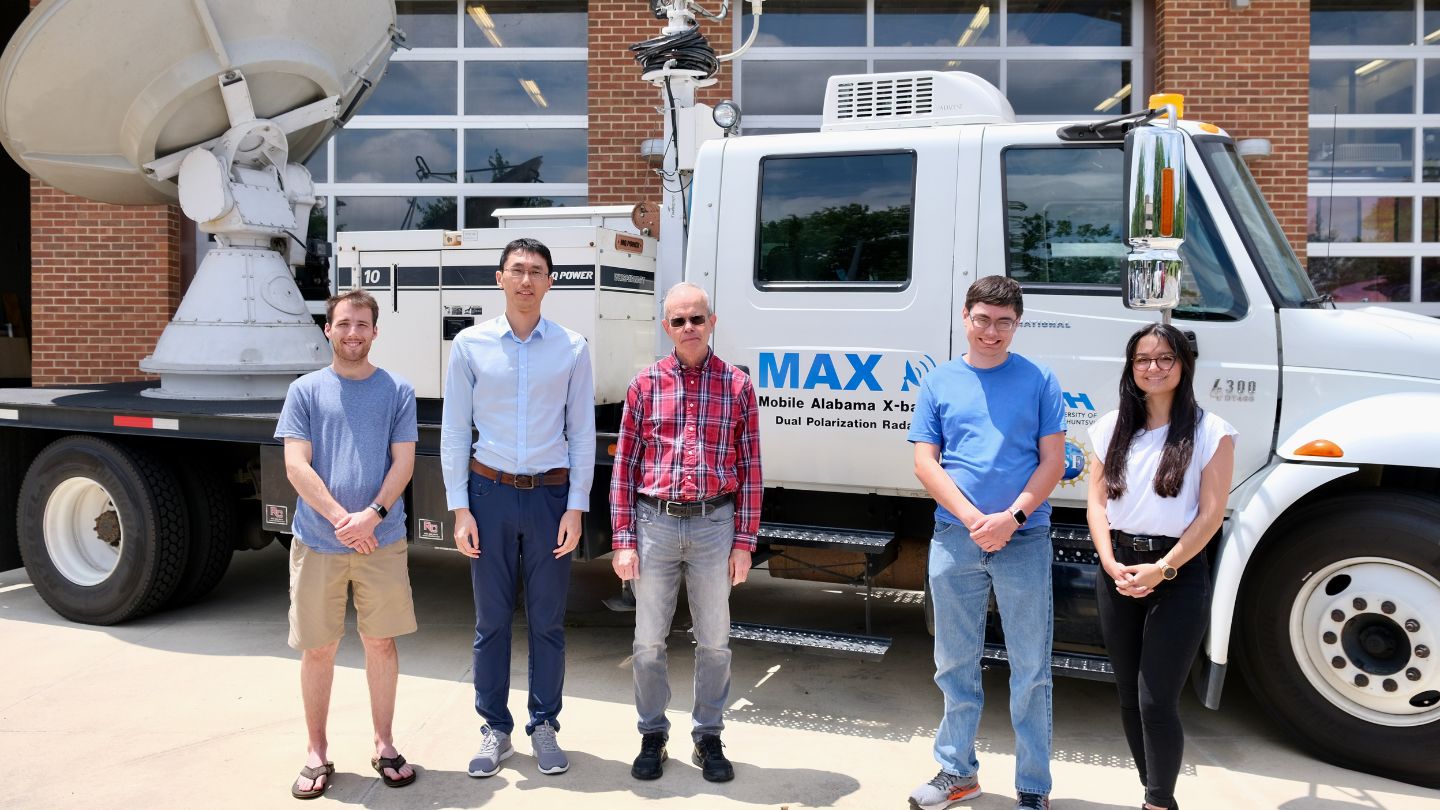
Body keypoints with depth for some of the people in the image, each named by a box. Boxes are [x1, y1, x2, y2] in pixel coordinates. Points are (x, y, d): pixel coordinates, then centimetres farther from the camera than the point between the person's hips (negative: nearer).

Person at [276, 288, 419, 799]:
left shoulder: (397, 391, 4)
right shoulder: (305, 391, 3)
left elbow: (403, 463, -1)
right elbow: (296, 466, -4)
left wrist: (372, 515, -16)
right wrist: (341, 519, -15)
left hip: (382, 543, 0)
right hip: (317, 542, 0)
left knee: (380, 642, 9)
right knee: (318, 649, 8)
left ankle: (384, 746, 23)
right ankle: (317, 754, 22)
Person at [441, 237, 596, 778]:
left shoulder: (572, 348, 2)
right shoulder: (471, 344, 1)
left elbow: (583, 433, 3)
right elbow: (454, 430, 2)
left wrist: (576, 507, -2)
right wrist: (460, 509, -2)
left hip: (551, 494, 0)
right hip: (490, 491, 0)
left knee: (547, 620, 7)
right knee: (491, 620, 7)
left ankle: (545, 727, 22)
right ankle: (494, 729, 20)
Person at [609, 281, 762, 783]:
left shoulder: (737, 386, 1)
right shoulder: (645, 385, 2)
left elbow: (749, 469, 2)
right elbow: (625, 465, 2)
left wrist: (744, 541, -1)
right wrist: (623, 540, -3)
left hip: (714, 525, 0)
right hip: (655, 523, 0)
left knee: (714, 642, 10)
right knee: (648, 642, 9)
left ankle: (708, 738, 27)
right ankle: (652, 736, 27)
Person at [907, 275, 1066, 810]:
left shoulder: (1039, 380, 2)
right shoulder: (939, 383, 5)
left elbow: (1052, 463, -1)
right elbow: (925, 464, 1)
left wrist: (1011, 517, -15)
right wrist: (973, 518, -12)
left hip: (1024, 541, -2)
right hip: (954, 539, 2)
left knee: (1030, 669, 5)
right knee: (955, 664, 12)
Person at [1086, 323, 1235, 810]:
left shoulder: (1210, 432, -4)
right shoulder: (1111, 429, 8)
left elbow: (1210, 514, -8)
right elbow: (1097, 503, 5)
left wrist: (1161, 569, -14)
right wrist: (1111, 564, -9)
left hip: (1178, 574, -4)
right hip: (1117, 572, 5)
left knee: (1156, 701, -7)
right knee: (1129, 698, 12)